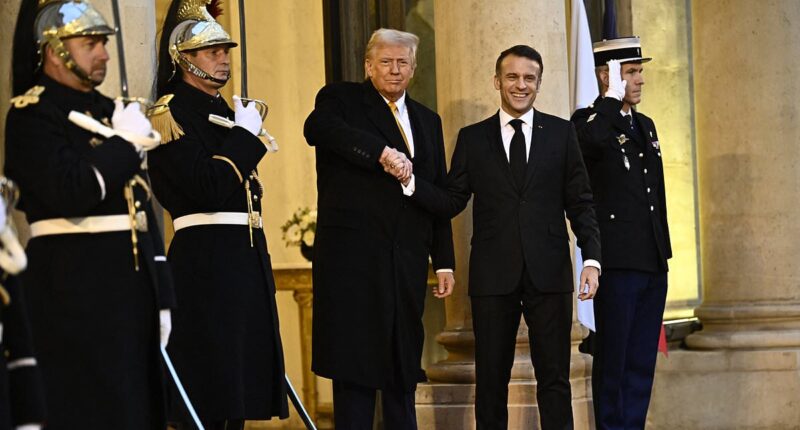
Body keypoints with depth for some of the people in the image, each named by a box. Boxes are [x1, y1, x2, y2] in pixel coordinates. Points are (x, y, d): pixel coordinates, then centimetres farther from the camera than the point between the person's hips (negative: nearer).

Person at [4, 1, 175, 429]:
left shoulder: (112, 111, 17)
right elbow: (71, 194, -22)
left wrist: (160, 296, 14)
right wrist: (124, 143, -10)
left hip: (134, 280, 7)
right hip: (75, 290, -7)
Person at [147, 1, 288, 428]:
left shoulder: (227, 111, 19)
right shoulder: (170, 113, -8)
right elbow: (207, 187, -19)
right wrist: (245, 134, -11)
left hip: (248, 256, 9)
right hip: (205, 261, -9)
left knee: (238, 384, 10)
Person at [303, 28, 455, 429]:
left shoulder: (427, 121, 21)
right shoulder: (341, 98, 5)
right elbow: (318, 128, -20)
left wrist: (443, 261, 12)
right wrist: (382, 152, -29)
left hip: (407, 257, 5)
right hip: (353, 251, -5)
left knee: (403, 365, 6)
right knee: (354, 356, -5)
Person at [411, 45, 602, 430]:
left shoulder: (561, 133, 8)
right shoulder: (472, 138, 8)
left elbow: (580, 203, 6)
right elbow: (452, 202, 5)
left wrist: (592, 258, -5)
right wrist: (412, 182, -12)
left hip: (549, 273, 0)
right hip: (493, 276, 0)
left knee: (554, 378, 1)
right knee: (491, 380, 4)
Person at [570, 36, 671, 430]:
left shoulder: (646, 126, 18)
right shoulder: (591, 121, -5)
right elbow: (591, 140, -32)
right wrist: (613, 95, -20)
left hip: (653, 264, 7)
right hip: (618, 262, -7)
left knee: (642, 362, 10)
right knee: (612, 361, -1)